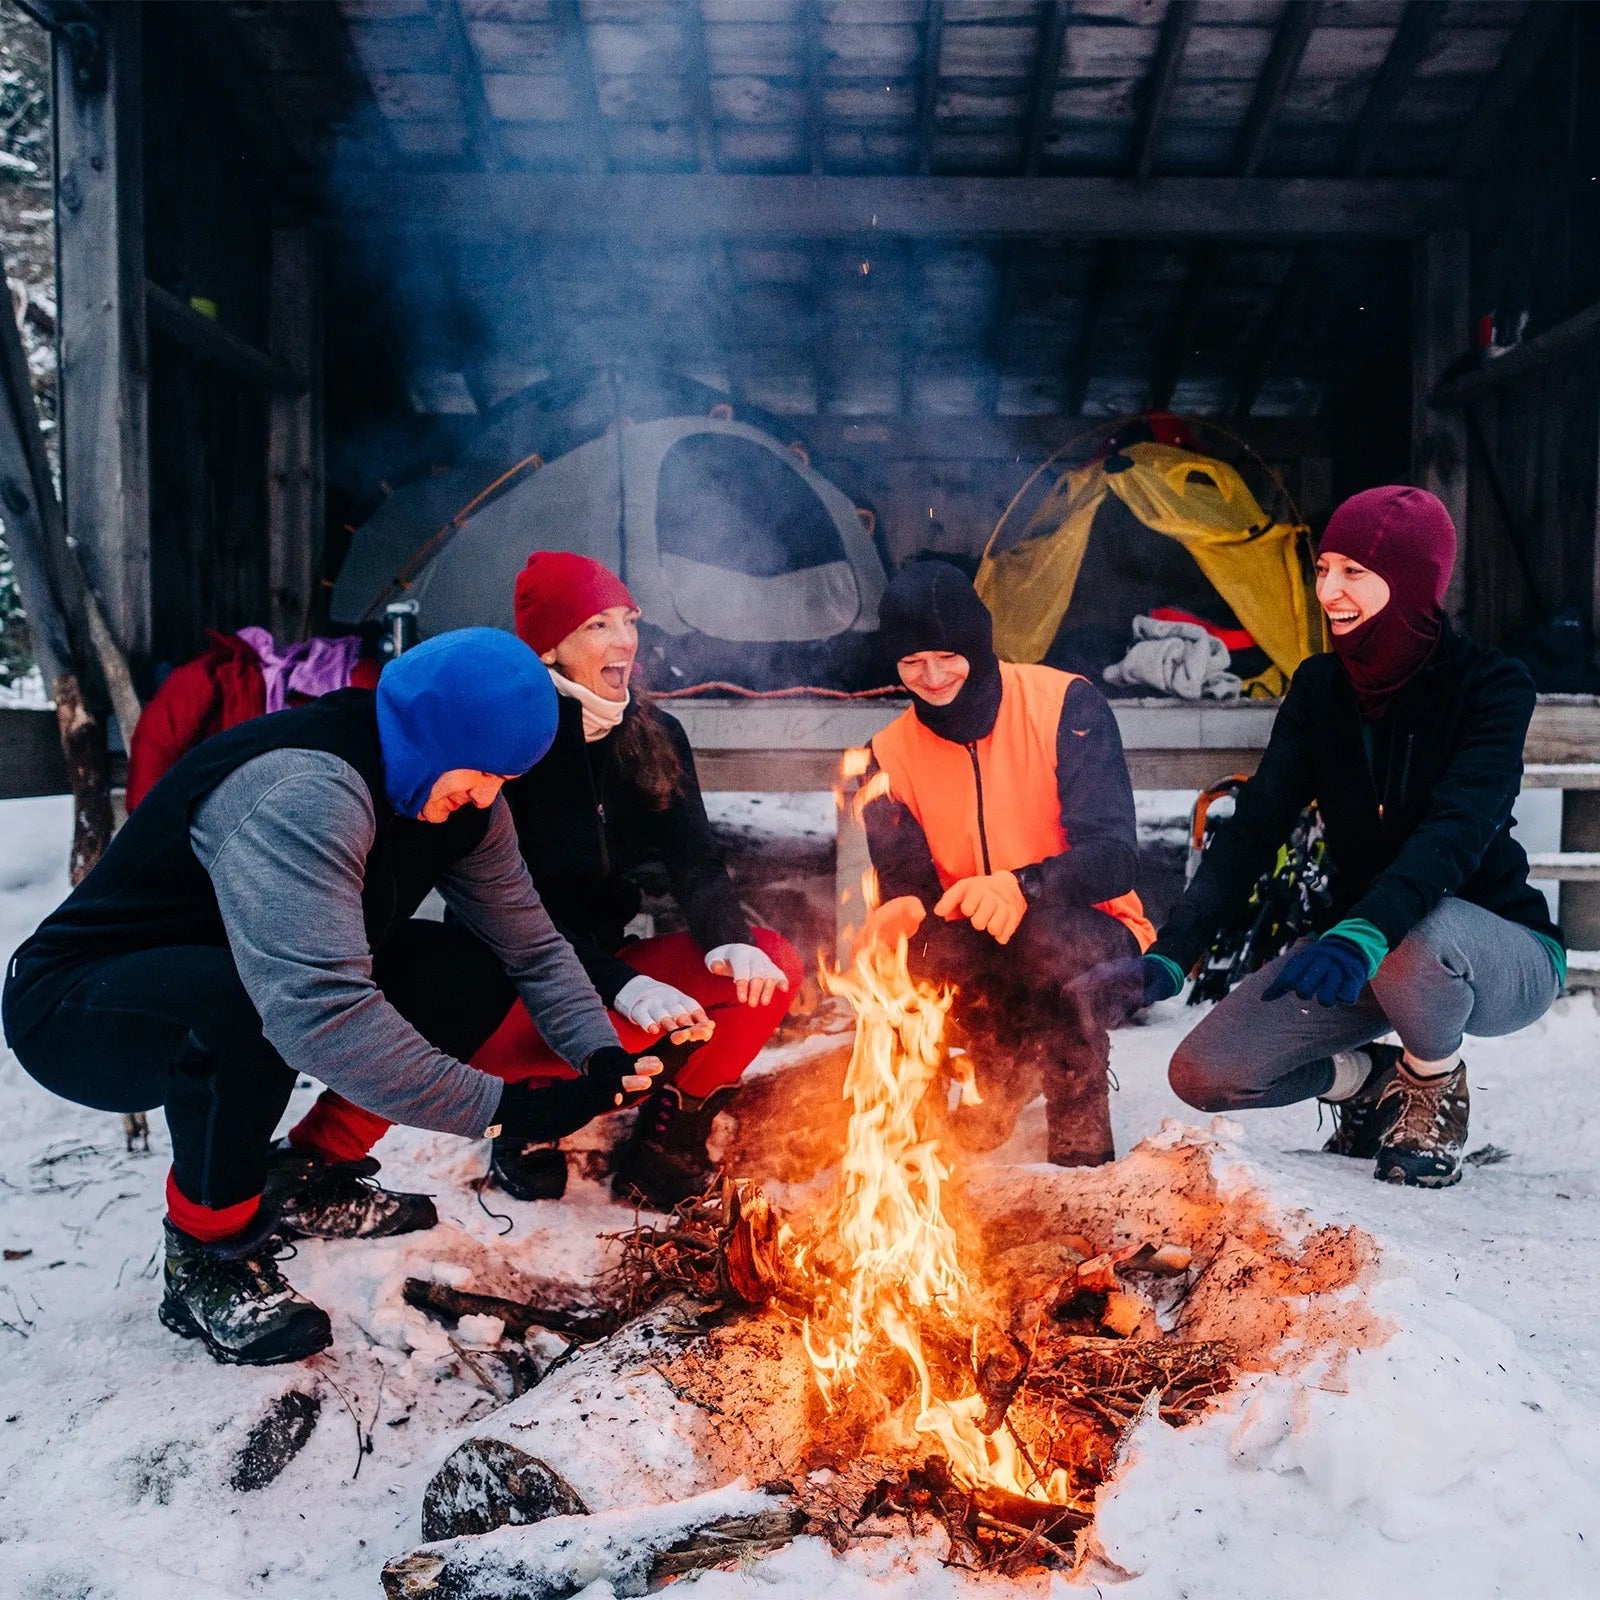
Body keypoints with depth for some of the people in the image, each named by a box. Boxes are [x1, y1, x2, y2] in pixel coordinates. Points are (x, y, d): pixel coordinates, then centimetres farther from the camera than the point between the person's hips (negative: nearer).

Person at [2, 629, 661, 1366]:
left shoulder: (456, 798, -8)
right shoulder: (302, 790, -35)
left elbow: (531, 946, -5)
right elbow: (315, 1008, -46)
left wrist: (604, 1059, -20)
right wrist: (501, 1106, -41)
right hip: (78, 1006, -8)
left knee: (474, 971, -6)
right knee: (244, 1001, -40)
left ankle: (309, 1177, 10)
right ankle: (208, 1254, -13)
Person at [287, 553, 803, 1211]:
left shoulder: (656, 736, 3)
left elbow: (696, 860, -4)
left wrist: (730, 943, -26)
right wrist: (623, 987, -33)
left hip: (611, 959, 6)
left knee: (773, 964, -17)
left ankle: (665, 1144, -5)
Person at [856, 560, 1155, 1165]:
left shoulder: (1065, 704, -13)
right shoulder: (891, 755, 0)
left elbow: (1115, 855, -21)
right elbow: (906, 886, -3)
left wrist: (1023, 887, -40)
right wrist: (902, 911, -28)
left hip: (1092, 941, -3)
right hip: (981, 957, 4)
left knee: (1045, 933, -38)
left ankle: (1081, 1115, -10)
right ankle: (1004, 1071, 6)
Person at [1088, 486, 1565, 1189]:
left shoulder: (1492, 684, -15)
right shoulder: (1319, 687, -2)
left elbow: (1460, 831, -32)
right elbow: (1254, 827, -11)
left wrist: (1363, 934, -51)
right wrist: (1170, 956, -25)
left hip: (1500, 954, -4)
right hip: (1362, 952, 4)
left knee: (1413, 940, -41)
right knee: (1203, 1072, -14)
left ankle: (1435, 1087, -6)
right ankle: (1370, 1079, 15)